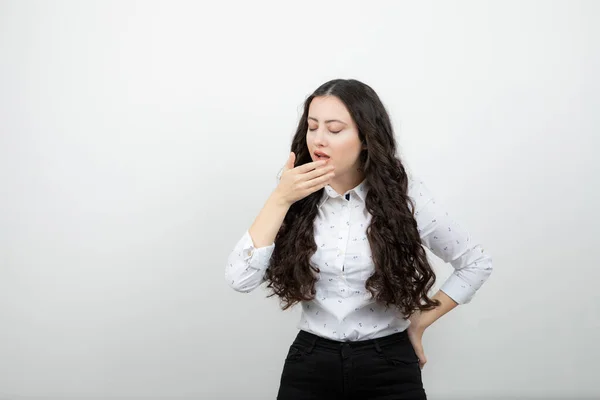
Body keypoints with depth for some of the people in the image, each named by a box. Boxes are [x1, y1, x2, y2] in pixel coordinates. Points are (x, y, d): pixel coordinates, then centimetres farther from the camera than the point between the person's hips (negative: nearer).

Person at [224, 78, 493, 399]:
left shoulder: (404, 193, -9)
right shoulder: (297, 197, -4)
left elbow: (476, 263, 1)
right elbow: (240, 279, -13)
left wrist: (419, 322, 0)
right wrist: (280, 199, -18)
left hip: (387, 366, -1)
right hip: (309, 363, 2)